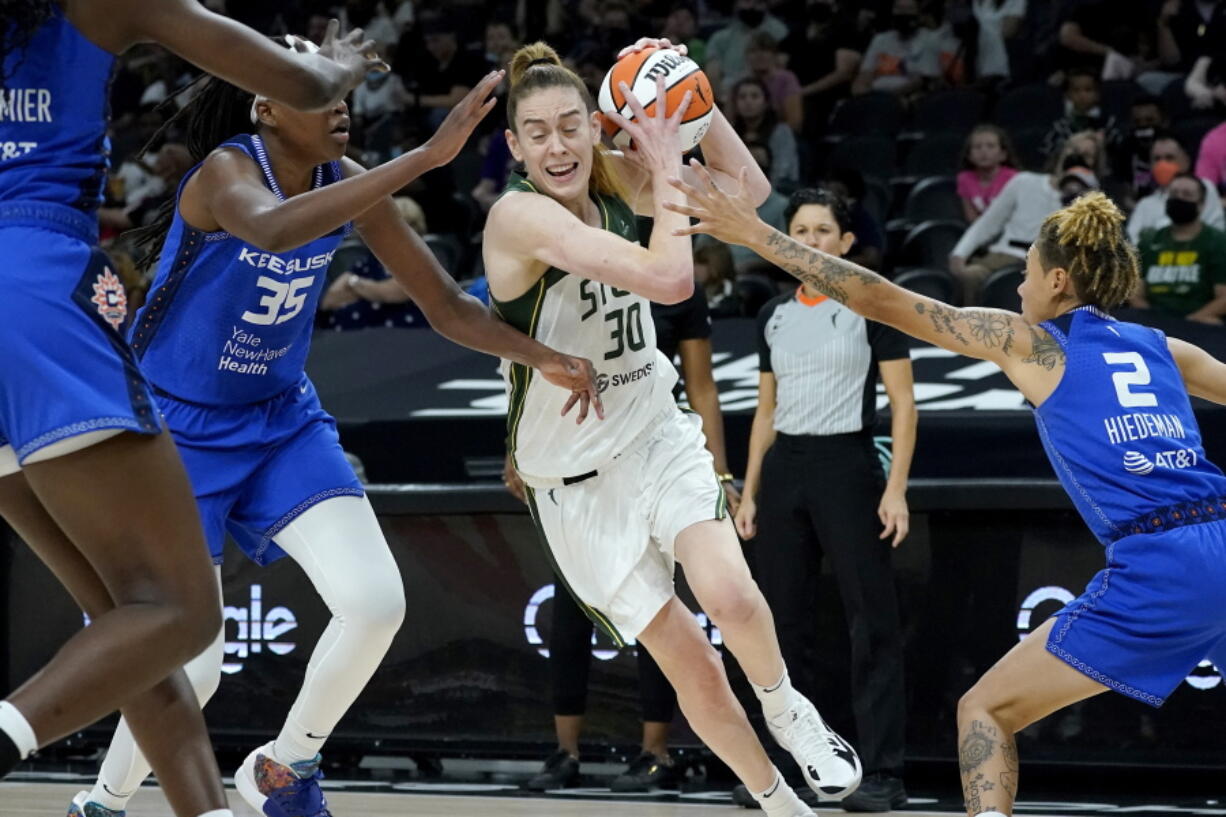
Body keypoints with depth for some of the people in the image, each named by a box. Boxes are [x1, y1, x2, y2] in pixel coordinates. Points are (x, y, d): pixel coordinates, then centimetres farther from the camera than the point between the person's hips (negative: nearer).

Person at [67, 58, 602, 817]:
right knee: (191, 665, -9)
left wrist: (545, 358, -16)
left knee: (377, 603, -14)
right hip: (179, 429, -5)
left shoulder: (347, 185, -7)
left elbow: (448, 306, 0)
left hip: (282, 418, 5)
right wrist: (425, 157, -54)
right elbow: (272, 229, -49)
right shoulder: (225, 171, -24)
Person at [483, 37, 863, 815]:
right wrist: (667, 168, -21)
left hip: (658, 436, 3)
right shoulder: (519, 215, -22)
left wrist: (689, 99, -11)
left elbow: (748, 192, -1)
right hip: (574, 480, -3)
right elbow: (668, 279, -31)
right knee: (693, 667, -3)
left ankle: (787, 710, 5)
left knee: (729, 594, -24)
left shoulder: (611, 178, -3)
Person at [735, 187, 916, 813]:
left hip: (847, 466, -5)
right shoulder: (773, 316, 12)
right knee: (780, 623, 5)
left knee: (872, 625, -5)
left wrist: (896, 490, -13)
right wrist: (749, 493, 12)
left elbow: (902, 403, -5)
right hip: (783, 471, 5)